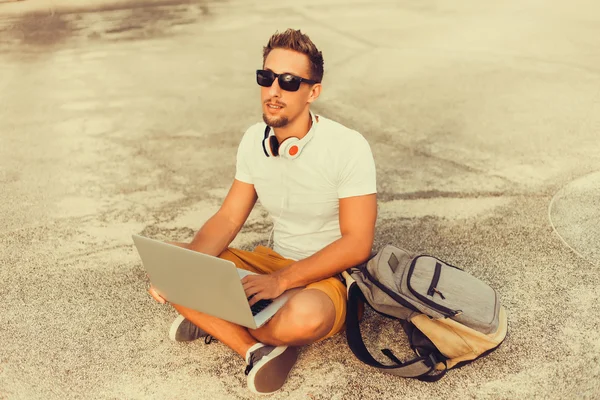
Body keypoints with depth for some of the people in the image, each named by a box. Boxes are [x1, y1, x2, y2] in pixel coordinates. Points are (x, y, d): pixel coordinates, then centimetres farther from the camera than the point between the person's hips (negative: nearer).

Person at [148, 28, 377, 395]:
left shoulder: (348, 147, -18)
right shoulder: (254, 140, 0)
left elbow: (357, 244, -19)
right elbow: (228, 219, 2)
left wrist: (280, 280, -28)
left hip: (330, 276, -5)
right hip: (272, 260, 6)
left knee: (303, 318, -40)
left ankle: (215, 321, -9)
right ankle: (256, 349, -18)